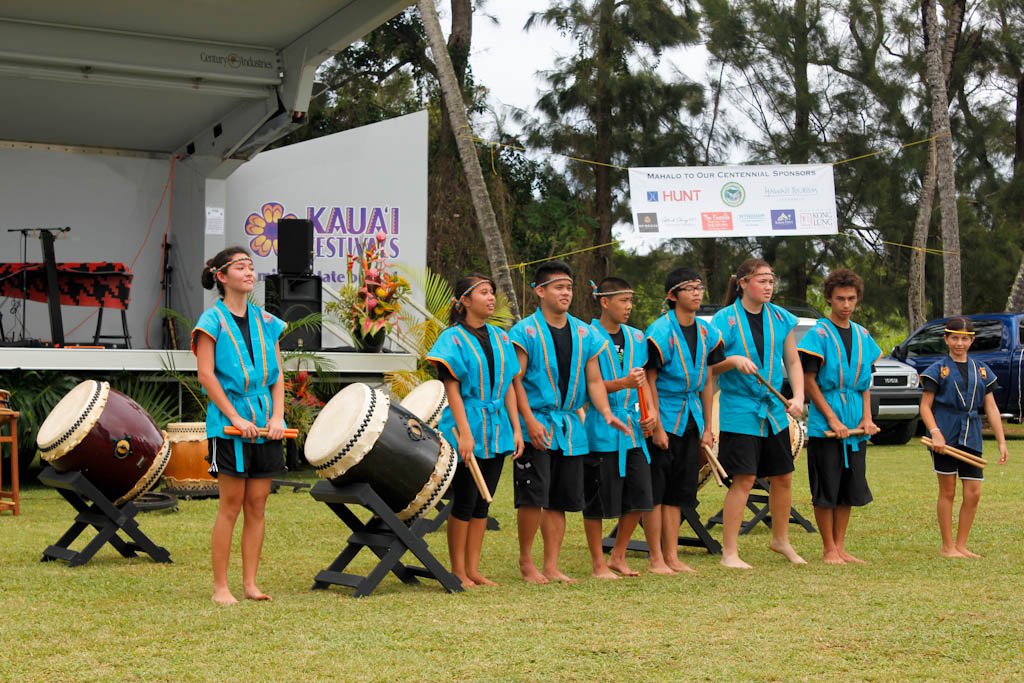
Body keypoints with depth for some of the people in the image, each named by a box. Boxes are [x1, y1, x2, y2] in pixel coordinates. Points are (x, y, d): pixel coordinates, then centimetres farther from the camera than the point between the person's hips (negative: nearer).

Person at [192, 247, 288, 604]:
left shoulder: (265, 321, 12)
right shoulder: (212, 321, -3)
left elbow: (277, 375, 12)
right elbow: (206, 375, -9)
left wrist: (277, 416, -3)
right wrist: (235, 418, -14)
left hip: (265, 422, 5)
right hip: (228, 421, -5)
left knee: (257, 505, 5)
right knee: (232, 504, -4)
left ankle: (250, 583, 11)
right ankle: (220, 586, 2)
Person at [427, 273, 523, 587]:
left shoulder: (500, 338, 12)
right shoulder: (453, 338, -5)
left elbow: (508, 386, 13)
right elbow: (452, 389, -10)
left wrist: (516, 428, 6)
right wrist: (464, 433, -17)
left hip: (496, 429, 6)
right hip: (466, 427, -6)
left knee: (483, 503, 8)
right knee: (464, 501, -2)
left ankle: (473, 569, 13)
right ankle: (458, 570, 7)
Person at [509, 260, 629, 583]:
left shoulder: (584, 334, 12)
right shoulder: (525, 331, -4)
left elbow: (594, 380, 13)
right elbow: (515, 380, -7)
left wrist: (606, 414, -2)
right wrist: (529, 420, -17)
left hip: (570, 427, 5)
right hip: (536, 426, -5)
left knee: (560, 501, 7)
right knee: (533, 496, -10)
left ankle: (551, 566, 13)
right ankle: (526, 560, 8)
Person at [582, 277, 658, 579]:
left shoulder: (636, 337, 13)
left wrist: (650, 410, 5)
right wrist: (623, 384, -24)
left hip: (632, 427, 6)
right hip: (600, 428, -6)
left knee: (638, 496, 5)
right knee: (597, 500, 0)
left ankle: (618, 556, 21)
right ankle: (599, 564, 12)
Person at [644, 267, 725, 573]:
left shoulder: (707, 333, 6)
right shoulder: (660, 331, -12)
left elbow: (708, 382, 12)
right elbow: (650, 381, -11)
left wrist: (707, 428, 9)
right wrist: (657, 428, -14)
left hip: (691, 420, 6)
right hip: (663, 419, -6)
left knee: (680, 491, 8)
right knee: (655, 490, -2)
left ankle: (672, 556, 12)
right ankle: (656, 558, 3)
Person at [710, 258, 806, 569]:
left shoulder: (780, 318, 7)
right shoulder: (725, 320, -7)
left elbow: (793, 361, 12)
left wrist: (798, 397, -2)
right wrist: (733, 361, -23)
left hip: (774, 410, 6)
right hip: (739, 411, -5)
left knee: (783, 477, 12)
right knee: (744, 479, -9)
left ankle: (780, 539, 34)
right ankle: (729, 553, -2)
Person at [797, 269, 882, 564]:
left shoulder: (862, 335, 12)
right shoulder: (819, 334, -6)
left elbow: (865, 381, 16)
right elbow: (808, 381, -9)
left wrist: (867, 417, 1)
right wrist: (833, 420, -14)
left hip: (855, 426, 6)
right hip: (824, 425, -6)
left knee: (851, 489, 8)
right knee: (826, 490, -2)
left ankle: (840, 547, 17)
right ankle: (829, 550, 7)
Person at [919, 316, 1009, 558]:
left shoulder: (981, 371, 11)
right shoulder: (938, 370, 0)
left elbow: (991, 408, 12)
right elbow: (925, 407, -3)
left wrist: (1002, 442, 6)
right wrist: (935, 434, -18)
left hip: (971, 436, 4)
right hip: (945, 434, -4)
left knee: (973, 493, 0)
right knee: (948, 491, 1)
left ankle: (961, 545, 12)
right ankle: (947, 547, 9)